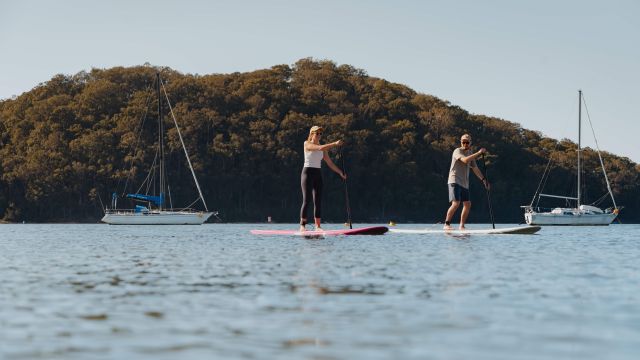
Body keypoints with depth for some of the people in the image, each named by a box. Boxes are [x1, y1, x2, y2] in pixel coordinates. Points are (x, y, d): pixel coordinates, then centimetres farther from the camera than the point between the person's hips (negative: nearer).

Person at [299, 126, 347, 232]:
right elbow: (320, 148, -22)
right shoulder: (307, 144, -4)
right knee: (306, 200, -11)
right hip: (308, 172, -6)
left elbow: (330, 163, 15)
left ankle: (317, 226, 0)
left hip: (318, 175, 6)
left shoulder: (322, 149, 15)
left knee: (318, 201, 0)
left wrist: (340, 172, 6)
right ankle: (302, 225, -10)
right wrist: (335, 144, -24)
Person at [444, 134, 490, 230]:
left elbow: (475, 168, 23)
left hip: (464, 183, 8)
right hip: (455, 181, -8)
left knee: (467, 204, 6)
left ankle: (462, 226, 14)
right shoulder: (457, 151, -8)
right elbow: (465, 160, -28)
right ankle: (446, 224, -13)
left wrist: (483, 179, 19)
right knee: (456, 203, -19)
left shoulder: (470, 153, 16)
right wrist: (478, 153, -26)